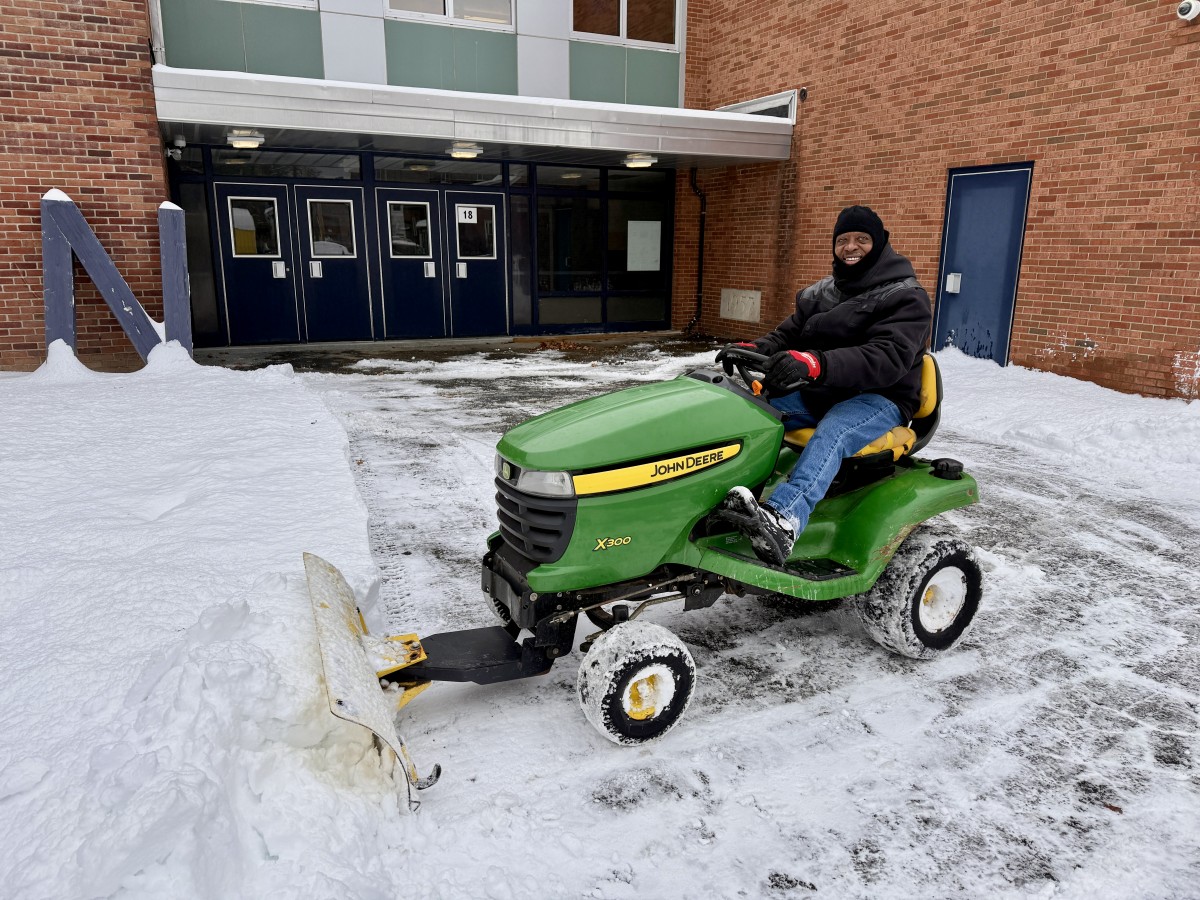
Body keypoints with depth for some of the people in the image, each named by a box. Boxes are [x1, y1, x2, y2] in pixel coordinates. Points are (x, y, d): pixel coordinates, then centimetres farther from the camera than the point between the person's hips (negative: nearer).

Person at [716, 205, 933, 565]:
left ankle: (782, 521, -65)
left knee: (830, 435, -40)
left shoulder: (906, 297, -6)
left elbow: (887, 359, -23)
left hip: (879, 398, -7)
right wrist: (754, 350, -15)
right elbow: (787, 336, 12)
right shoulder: (820, 294, 15)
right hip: (816, 393, 7)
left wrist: (816, 364, -41)